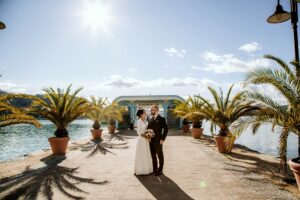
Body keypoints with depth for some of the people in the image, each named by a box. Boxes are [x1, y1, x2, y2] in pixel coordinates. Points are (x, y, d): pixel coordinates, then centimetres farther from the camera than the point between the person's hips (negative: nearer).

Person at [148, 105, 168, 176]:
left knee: (160, 155, 6)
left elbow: (166, 129, -11)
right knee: (153, 155, 14)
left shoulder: (161, 119, -8)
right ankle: (155, 169, 27)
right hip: (151, 140, 7)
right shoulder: (151, 119, 12)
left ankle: (160, 170, 18)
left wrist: (162, 139, -15)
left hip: (158, 141, -6)